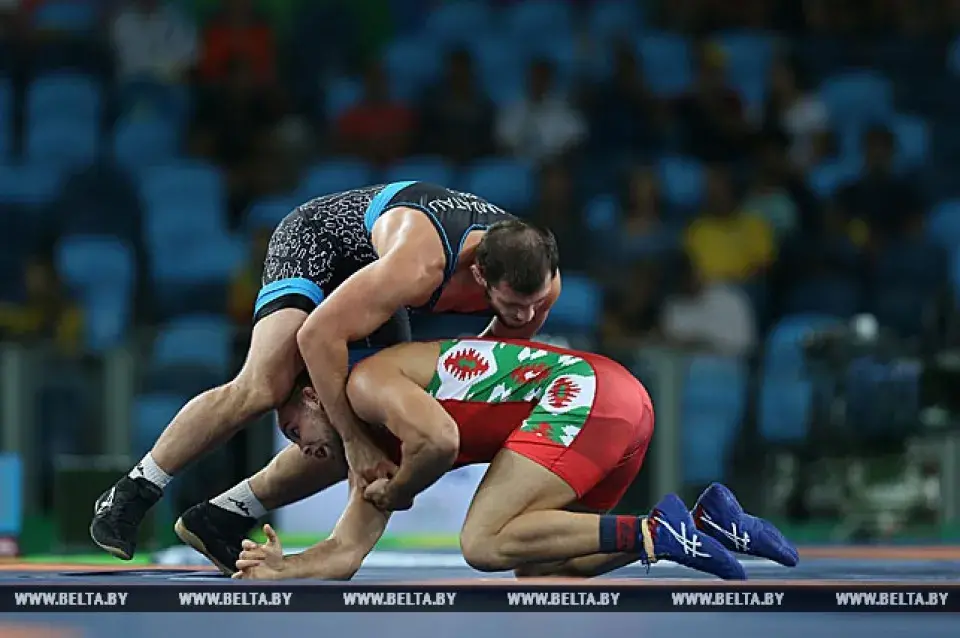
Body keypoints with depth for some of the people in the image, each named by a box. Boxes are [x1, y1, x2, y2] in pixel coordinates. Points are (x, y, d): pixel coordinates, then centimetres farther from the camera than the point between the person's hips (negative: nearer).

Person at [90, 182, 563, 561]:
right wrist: (354, 440, -36)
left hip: (368, 272, 8)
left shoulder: (542, 280, -24)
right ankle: (128, 498, -16)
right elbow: (318, 336, -40)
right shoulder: (417, 268, -45)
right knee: (264, 387, -28)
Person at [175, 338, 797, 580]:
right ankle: (709, 521, 0)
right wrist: (276, 570, 22)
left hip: (582, 392, -10)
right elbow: (346, 553, 28)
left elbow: (442, 439, -18)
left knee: (487, 543, -17)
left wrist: (399, 492, 0)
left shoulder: (365, 381, 0)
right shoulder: (380, 447, 28)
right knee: (535, 567, 9)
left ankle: (654, 533, -23)